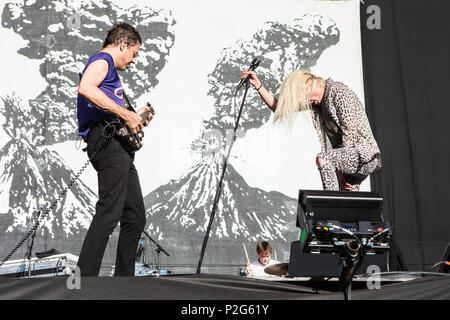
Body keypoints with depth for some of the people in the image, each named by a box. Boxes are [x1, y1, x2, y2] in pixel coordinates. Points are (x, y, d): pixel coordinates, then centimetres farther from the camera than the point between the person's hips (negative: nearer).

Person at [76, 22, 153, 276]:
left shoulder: (110, 70, 31)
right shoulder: (102, 60, 1)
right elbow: (86, 88, -22)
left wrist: (135, 118, 24)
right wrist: (126, 114, -19)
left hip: (120, 146, 11)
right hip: (106, 140, -11)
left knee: (135, 216, 10)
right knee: (110, 212, -19)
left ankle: (124, 277, 15)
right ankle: (85, 276, -21)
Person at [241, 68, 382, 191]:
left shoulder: (339, 92, -14)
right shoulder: (315, 103, 11)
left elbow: (350, 132, -19)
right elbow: (279, 107, 15)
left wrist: (340, 170, -16)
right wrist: (258, 85, 7)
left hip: (364, 154, -9)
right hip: (349, 157, 9)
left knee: (322, 159, -28)